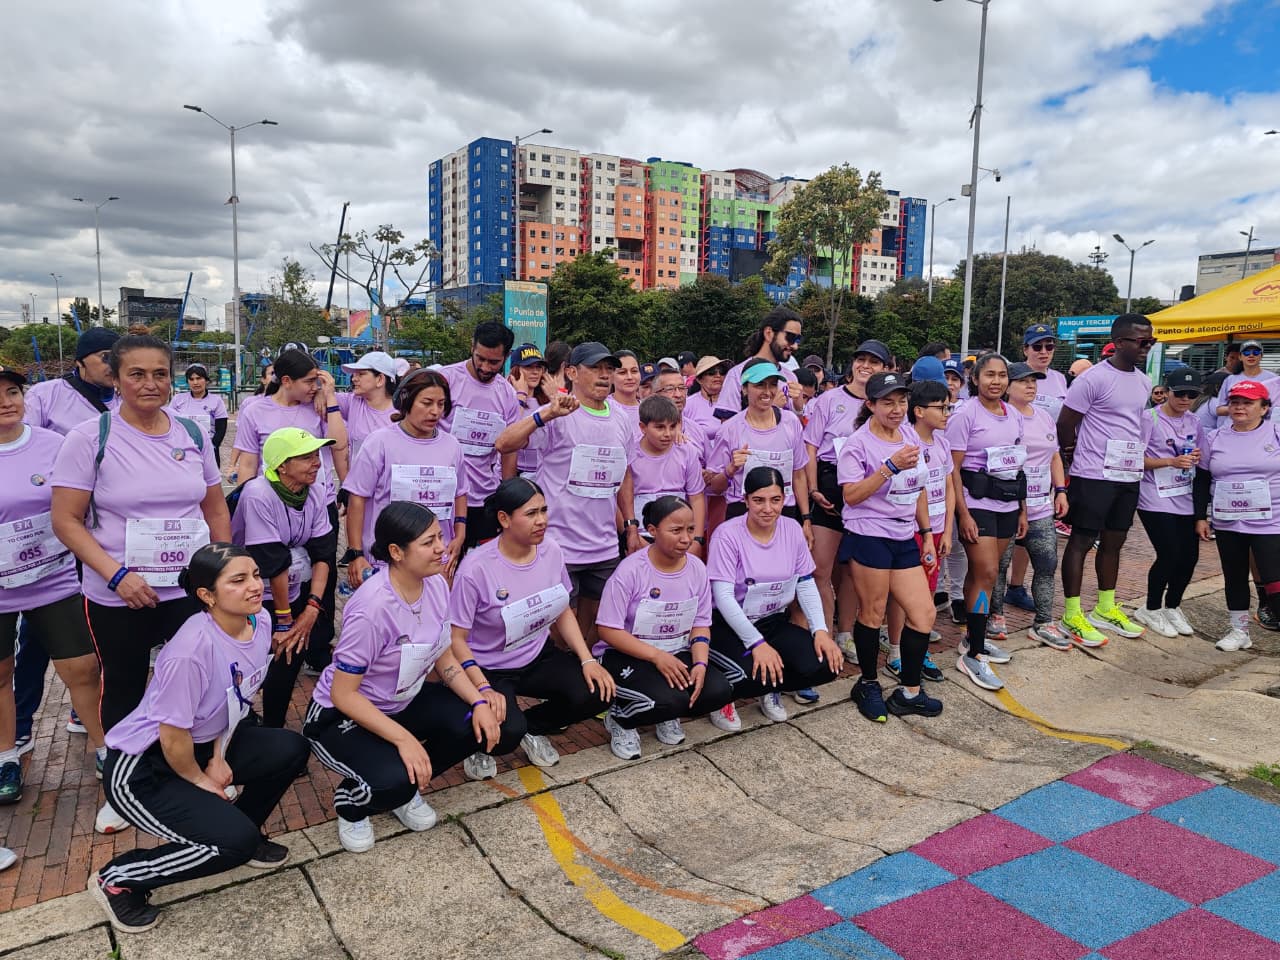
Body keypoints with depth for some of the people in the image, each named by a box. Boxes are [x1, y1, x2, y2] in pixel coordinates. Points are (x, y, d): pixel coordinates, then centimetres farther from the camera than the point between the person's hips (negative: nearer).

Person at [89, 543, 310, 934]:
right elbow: (172, 738, -22)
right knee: (236, 842, -18)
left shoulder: (260, 622, -10)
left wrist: (219, 757, -1)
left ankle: (240, 831, 15)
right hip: (142, 769, -7)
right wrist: (200, 781, -6)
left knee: (291, 751, -7)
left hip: (203, 745, 8)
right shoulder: (191, 650, -33)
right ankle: (117, 879, 3)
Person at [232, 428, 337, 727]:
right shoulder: (258, 495, -25)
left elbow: (322, 553, -6)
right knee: (289, 651, -17)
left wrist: (312, 607, -15)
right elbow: (272, 563, -23)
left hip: (293, 589, 6)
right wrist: (284, 619, -19)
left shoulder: (316, 492, -6)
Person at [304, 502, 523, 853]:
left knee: (504, 727, -8)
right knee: (391, 781, -35)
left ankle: (406, 788, 12)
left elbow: (444, 656, 2)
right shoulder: (372, 607, -31)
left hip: (406, 701, 7)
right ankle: (350, 802, 4)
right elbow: (343, 694, -25)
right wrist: (403, 739, -31)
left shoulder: (436, 584, -10)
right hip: (342, 716, -7)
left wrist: (480, 702, -12)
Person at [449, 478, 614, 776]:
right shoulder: (476, 568, -22)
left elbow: (563, 613, 6)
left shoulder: (551, 551, -6)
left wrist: (587, 660, -7)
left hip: (539, 656, 5)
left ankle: (531, 727, 10)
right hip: (490, 668, -5)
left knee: (597, 692, -19)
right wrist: (485, 690, -26)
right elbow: (457, 638, -15)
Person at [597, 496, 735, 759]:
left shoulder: (696, 568, -3)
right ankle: (620, 720, 2)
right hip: (626, 656, -5)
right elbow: (608, 630, -17)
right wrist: (657, 656, -26)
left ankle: (667, 716, 12)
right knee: (671, 698, -31)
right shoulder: (630, 570, -19)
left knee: (720, 691, -18)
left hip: (677, 655, 5)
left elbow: (701, 625, 3)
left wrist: (700, 663, -17)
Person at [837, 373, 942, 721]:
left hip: (905, 538, 7)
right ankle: (868, 685, 23)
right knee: (873, 614, 3)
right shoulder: (858, 444, -10)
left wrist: (927, 535, 16)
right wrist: (891, 466, -24)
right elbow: (851, 495, -18)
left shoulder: (911, 437, 10)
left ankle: (910, 692, 18)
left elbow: (919, 490, 18)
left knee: (925, 613, 5)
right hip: (870, 536, -7)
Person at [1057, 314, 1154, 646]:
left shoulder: (1144, 382, 11)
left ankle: (1106, 608, 28)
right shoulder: (1094, 379, -13)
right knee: (1082, 541, -1)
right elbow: (1064, 425, -11)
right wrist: (1080, 456, 2)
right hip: (1094, 476, -8)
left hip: (1129, 476, 8)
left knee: (1113, 541, 15)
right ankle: (1072, 615, 5)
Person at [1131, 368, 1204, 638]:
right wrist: (1172, 461, -22)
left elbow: (1201, 456, 20)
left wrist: (1195, 457, -4)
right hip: (1156, 501, -6)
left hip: (1186, 499, 6)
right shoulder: (1150, 419, -8)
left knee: (1189, 555, 5)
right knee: (1169, 554, -10)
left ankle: (1172, 608, 28)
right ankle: (1151, 610, 12)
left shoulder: (1194, 422, 11)